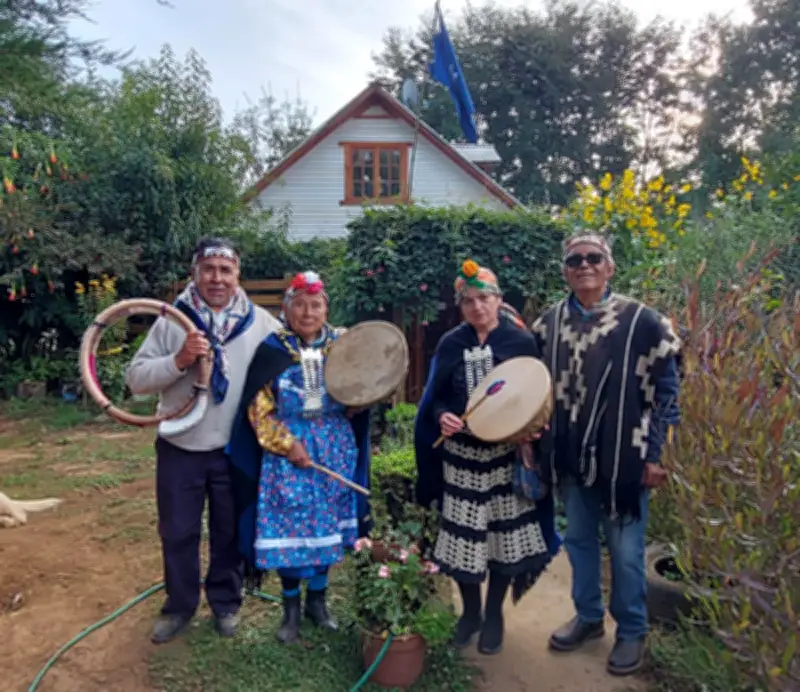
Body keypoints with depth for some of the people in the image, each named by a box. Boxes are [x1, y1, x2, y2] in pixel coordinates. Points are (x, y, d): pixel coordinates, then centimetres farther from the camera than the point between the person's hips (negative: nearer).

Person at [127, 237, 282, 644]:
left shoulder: (261, 323, -3)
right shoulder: (172, 320, -4)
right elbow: (137, 379, -7)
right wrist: (179, 360, -24)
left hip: (236, 450, 0)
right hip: (180, 449, 0)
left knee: (230, 532, 16)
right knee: (177, 533, 15)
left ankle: (226, 602, 38)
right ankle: (179, 605, 37)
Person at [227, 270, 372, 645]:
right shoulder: (271, 350, -7)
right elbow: (259, 408, -7)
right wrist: (287, 445, -14)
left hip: (334, 452, 3)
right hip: (287, 453, -3)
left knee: (328, 526, 11)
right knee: (288, 528, 3)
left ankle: (317, 599, 31)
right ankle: (291, 607, 23)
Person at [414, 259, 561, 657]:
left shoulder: (521, 341, -3)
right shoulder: (450, 345, 3)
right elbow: (436, 398, 6)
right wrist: (442, 417, -15)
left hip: (507, 453, -1)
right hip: (461, 454, 1)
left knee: (504, 534, 8)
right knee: (463, 535, 6)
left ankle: (494, 616, 30)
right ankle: (470, 612, 31)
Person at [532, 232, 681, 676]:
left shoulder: (642, 320, -10)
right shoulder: (549, 323, 2)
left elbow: (666, 391, -7)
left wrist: (655, 454, -9)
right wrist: (535, 446, 4)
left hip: (623, 457, -4)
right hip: (570, 457, 4)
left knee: (625, 550, 10)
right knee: (578, 540, 18)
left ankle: (631, 631, 32)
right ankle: (587, 616, 39)